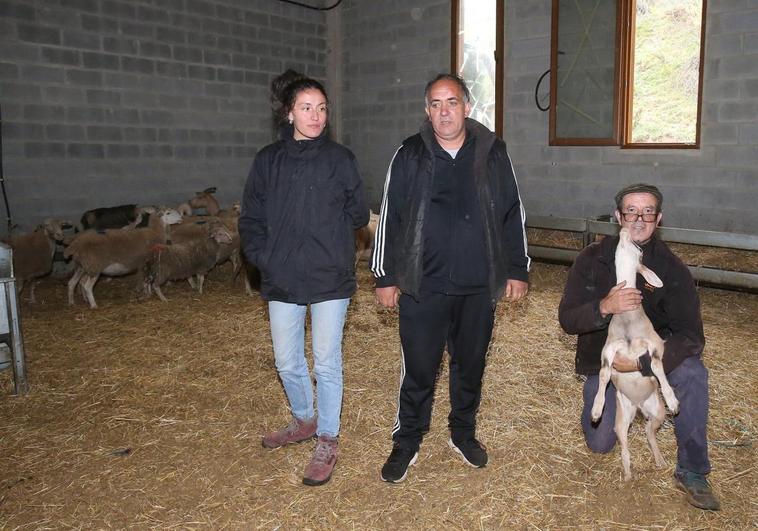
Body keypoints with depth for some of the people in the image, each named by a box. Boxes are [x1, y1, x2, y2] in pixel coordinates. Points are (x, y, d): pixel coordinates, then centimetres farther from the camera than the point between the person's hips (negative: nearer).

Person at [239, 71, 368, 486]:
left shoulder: (340, 158, -1)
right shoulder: (268, 160, 4)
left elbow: (358, 214, 5)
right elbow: (250, 219, 6)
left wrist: (328, 243, -3)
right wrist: (262, 257, -4)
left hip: (330, 279, -2)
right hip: (282, 280, 3)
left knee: (326, 363, 5)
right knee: (287, 362, 14)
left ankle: (327, 442, 21)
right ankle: (304, 421, 39)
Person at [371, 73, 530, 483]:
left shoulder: (492, 153, 4)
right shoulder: (410, 156, 0)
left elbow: (512, 214, 9)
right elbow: (389, 218, 2)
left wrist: (517, 270, 7)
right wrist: (385, 277, 0)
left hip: (480, 285, 2)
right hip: (423, 285, -2)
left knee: (471, 365, 15)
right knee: (418, 369, 5)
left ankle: (463, 434, 35)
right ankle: (407, 442, 23)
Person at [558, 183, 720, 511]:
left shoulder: (671, 268, -14)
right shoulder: (593, 259, -14)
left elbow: (690, 335, -22)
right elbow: (567, 319, -18)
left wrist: (642, 363, -38)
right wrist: (604, 307, -39)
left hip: (650, 349, 0)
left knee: (692, 373, -32)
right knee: (600, 444, -2)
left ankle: (691, 472, -14)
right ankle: (614, 399, 34)